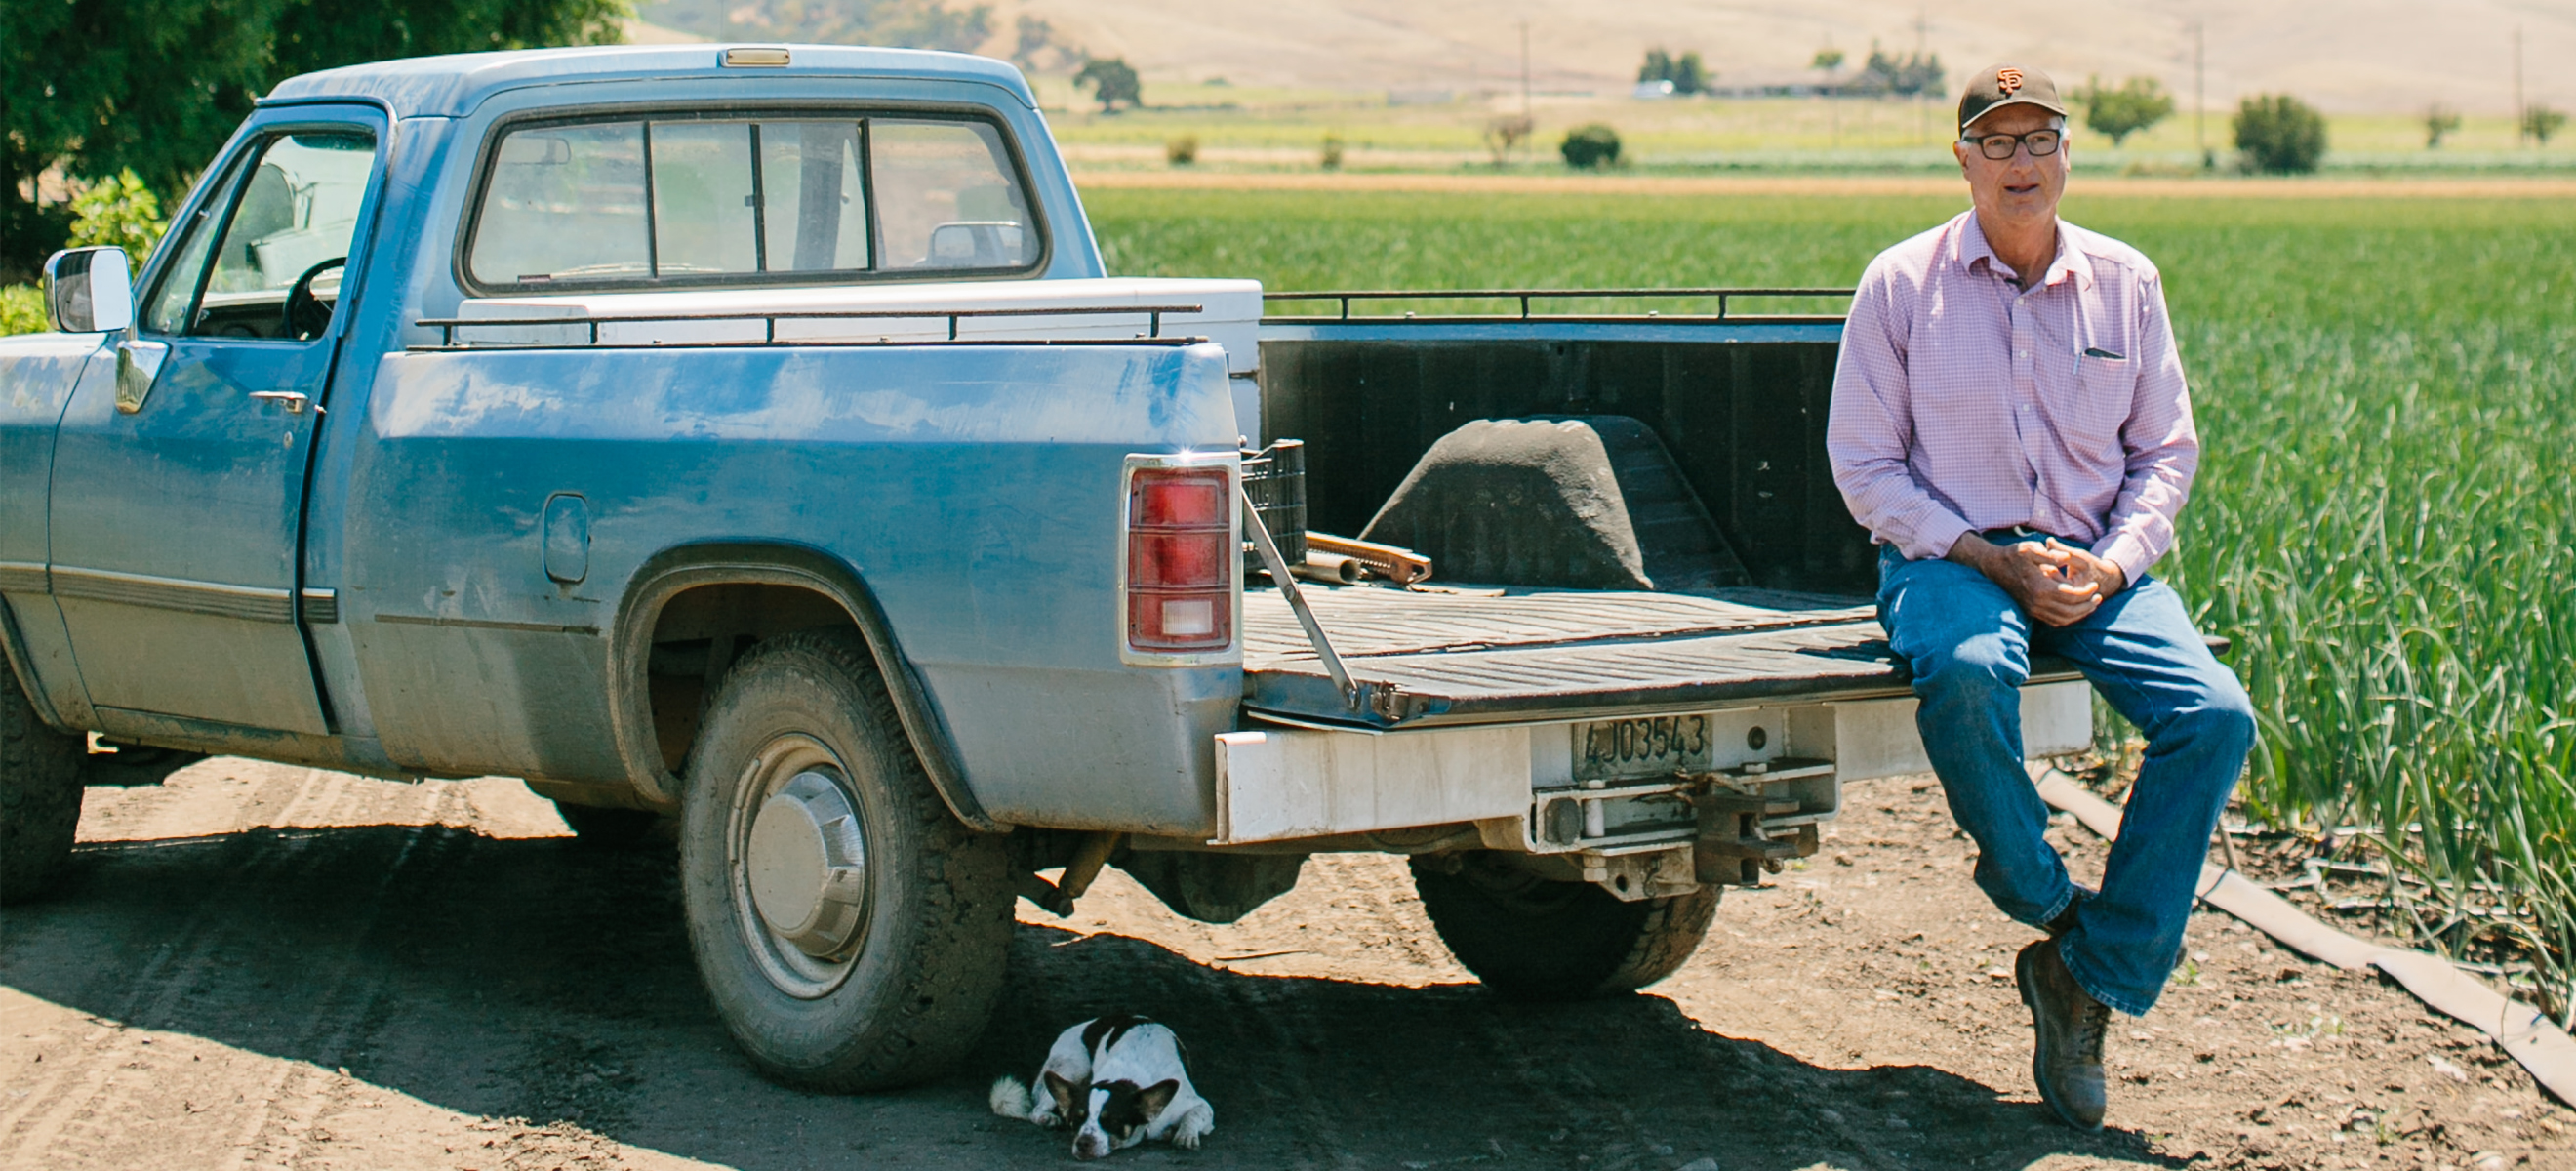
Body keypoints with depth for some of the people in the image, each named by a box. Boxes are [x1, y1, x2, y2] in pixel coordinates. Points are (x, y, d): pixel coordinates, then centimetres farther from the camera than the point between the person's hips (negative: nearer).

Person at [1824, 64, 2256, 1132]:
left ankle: (2094, 974, -11)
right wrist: (1992, 561, -13)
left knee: (2215, 715, -24)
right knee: (1967, 672, -39)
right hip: (1950, 556, -3)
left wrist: (2115, 563, -7)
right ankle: (2043, 899, -11)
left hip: (2097, 564, 3)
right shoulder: (1902, 284, 0)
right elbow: (1864, 463, 0)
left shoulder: (2125, 282, 9)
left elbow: (2166, 450, 13)